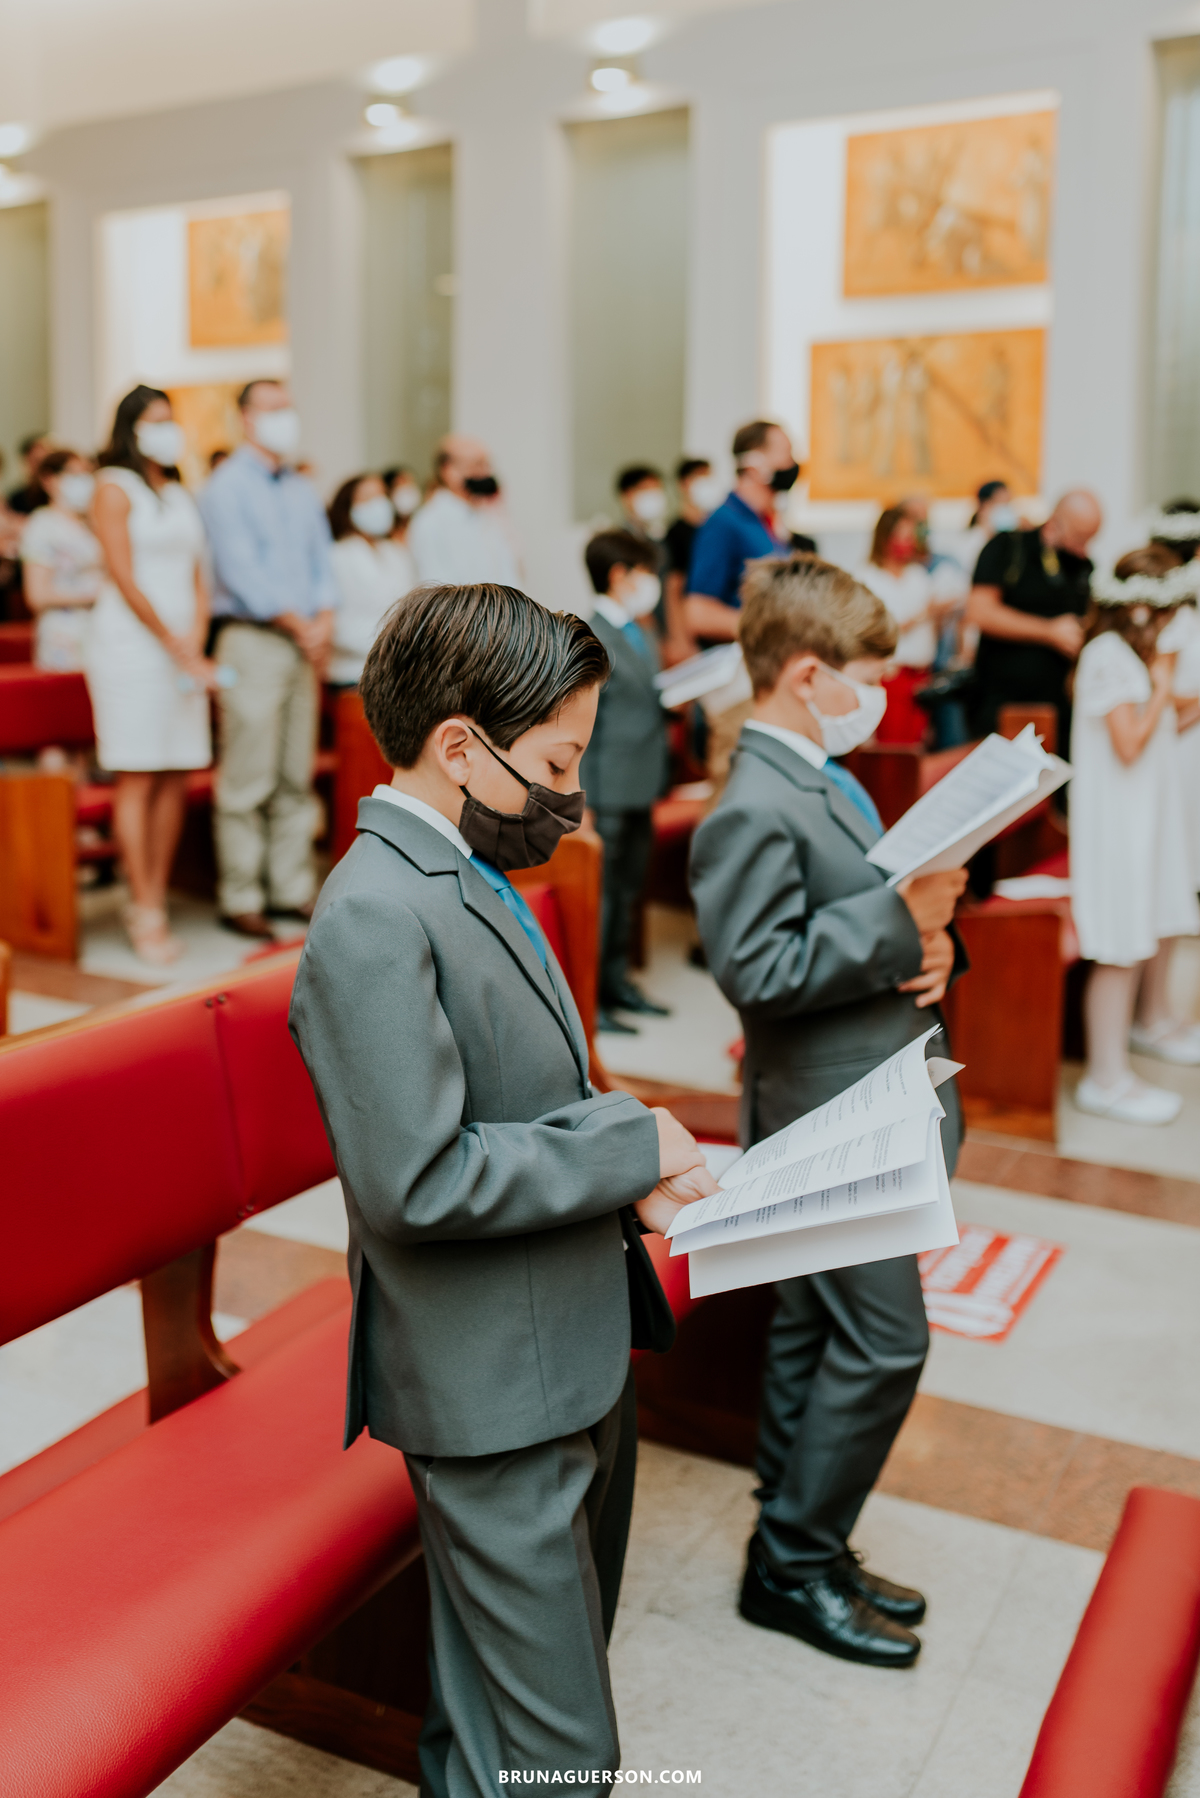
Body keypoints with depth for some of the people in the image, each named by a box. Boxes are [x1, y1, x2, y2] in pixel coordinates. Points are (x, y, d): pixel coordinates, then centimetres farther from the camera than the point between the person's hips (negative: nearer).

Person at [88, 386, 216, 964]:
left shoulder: (181, 496, 19)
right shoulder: (114, 487, -1)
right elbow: (125, 579, -8)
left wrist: (195, 644, -1)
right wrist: (177, 648, -10)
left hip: (183, 650, 6)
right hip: (131, 646, -6)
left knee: (175, 779, 3)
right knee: (137, 780, -7)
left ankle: (152, 900, 10)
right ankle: (146, 914, -4)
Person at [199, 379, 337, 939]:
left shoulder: (304, 492, 19)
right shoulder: (226, 487, -2)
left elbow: (322, 561, 15)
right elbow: (241, 571, -11)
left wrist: (323, 620, -3)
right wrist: (299, 625, -11)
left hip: (304, 643, 7)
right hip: (253, 639, -6)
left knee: (296, 777, 8)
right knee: (247, 780, -7)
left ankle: (292, 889, 15)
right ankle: (239, 898, 0)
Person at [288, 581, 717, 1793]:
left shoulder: (467, 875, 8)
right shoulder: (373, 916, -23)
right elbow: (418, 1180, -27)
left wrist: (629, 1169, -1)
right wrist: (630, 1147, -18)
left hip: (571, 1352, 10)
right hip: (495, 1388, -10)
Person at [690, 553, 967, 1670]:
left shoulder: (824, 780, 12)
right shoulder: (753, 808, -20)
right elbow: (758, 970, -26)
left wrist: (929, 940, -1)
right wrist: (900, 916, -24)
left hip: (867, 1106, 10)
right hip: (833, 1117, -10)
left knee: (813, 1335, 18)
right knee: (883, 1341, -2)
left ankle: (798, 1551, 33)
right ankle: (793, 1565, 16)